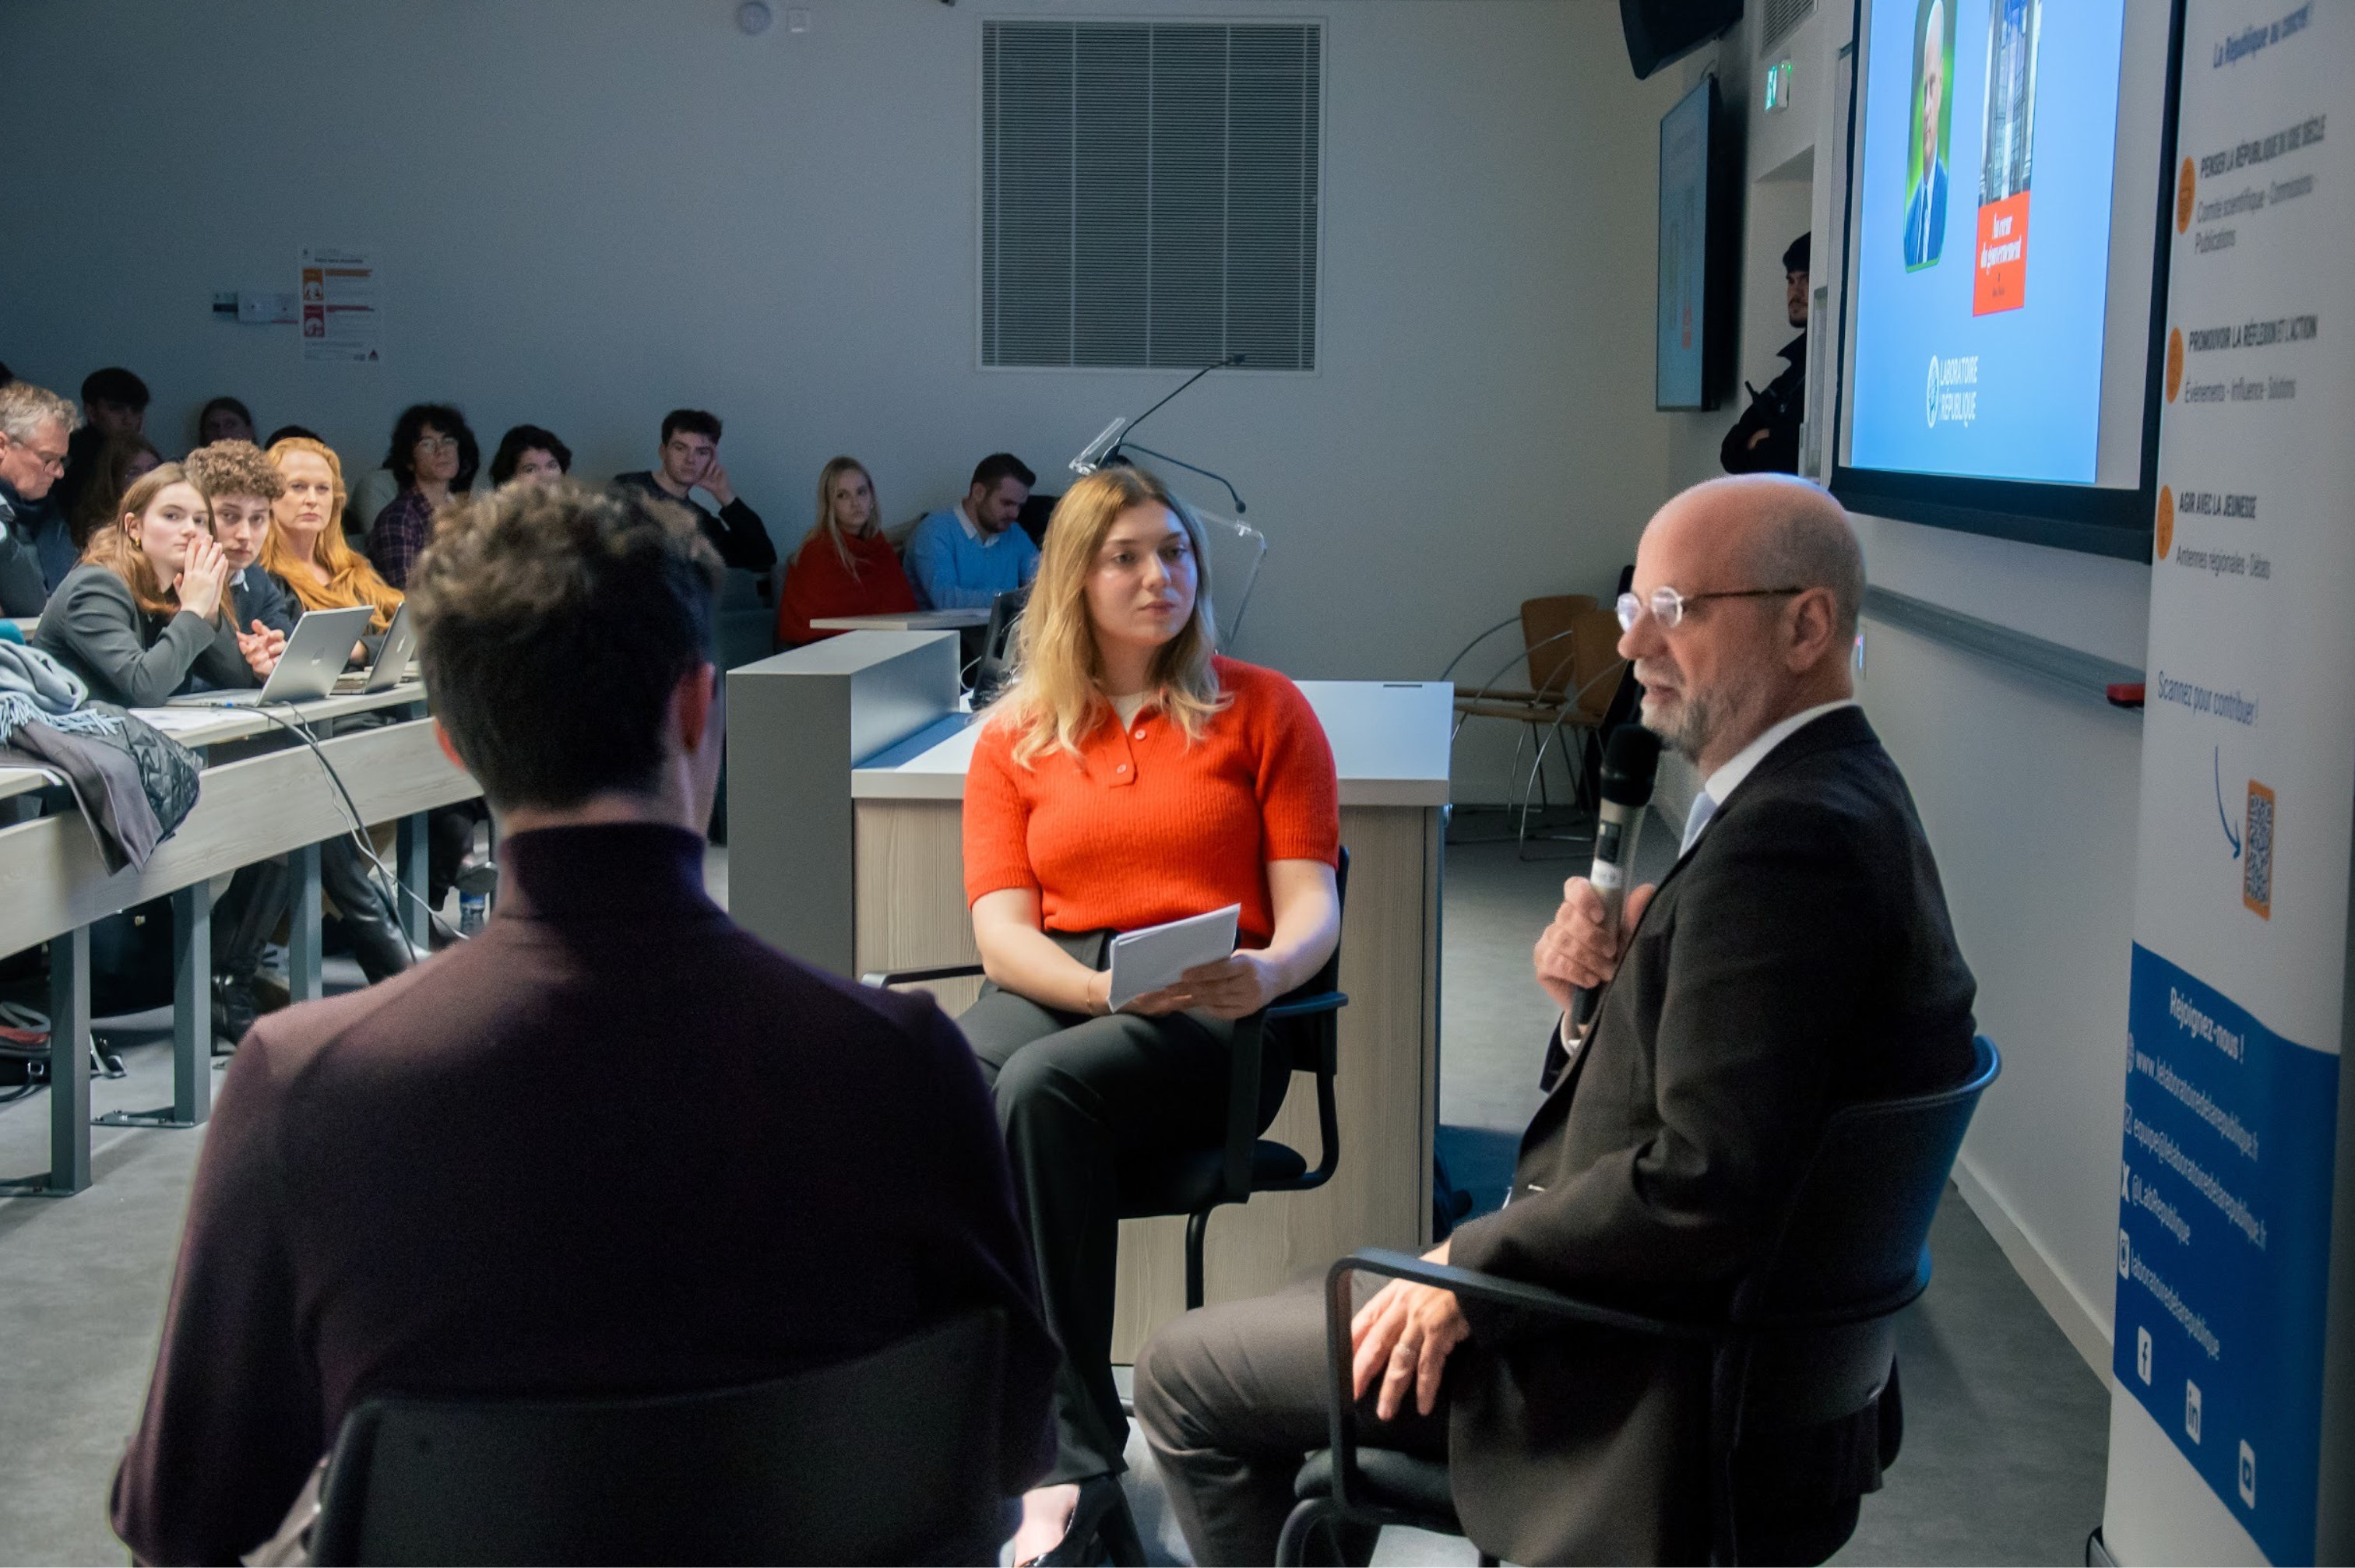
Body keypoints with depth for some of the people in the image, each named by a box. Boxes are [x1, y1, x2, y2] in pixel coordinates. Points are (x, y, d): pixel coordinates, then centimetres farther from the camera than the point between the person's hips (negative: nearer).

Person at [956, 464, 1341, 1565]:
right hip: (1052, 992, 2)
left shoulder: (1263, 709, 12)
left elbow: (1309, 903, 6)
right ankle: (1077, 1457, -32)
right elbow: (1002, 925, 6)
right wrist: (1100, 985, -15)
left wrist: (1268, 970, -19)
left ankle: (1063, 1465, -30)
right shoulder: (1014, 735, 17)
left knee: (1044, 1085, -36)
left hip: (1208, 1018, -2)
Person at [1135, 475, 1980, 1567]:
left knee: (1182, 1376, 3)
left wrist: (1472, 1265, -19)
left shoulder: (1788, 839, -26)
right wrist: (1596, 994, -9)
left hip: (1649, 1386, -10)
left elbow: (1704, 1187, -31)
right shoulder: (1842, 791, 6)